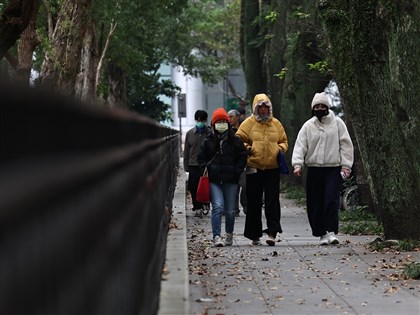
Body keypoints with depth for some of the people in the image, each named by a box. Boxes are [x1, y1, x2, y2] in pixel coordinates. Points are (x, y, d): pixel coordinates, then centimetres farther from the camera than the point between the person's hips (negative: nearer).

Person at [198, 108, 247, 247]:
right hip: (214, 180, -1)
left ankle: (229, 234, 27)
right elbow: (201, 158, 14)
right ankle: (216, 237, -18)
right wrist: (207, 169, -2)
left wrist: (236, 171, -2)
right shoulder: (208, 142, 7)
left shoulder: (235, 141, 6)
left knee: (230, 210, 8)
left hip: (231, 180, 1)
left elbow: (243, 157, 8)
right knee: (218, 207, -15)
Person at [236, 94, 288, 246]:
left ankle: (272, 232, -8)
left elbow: (284, 141, 21)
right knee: (254, 203, 4)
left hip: (273, 168, 1)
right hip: (254, 169, -1)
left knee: (272, 201, -6)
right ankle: (254, 235, 12)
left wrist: (281, 148, 0)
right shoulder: (248, 123, 3)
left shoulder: (276, 124, 12)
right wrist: (247, 148, -13)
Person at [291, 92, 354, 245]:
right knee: (315, 203, 3)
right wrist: (297, 164, -13)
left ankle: (331, 232, -15)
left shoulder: (337, 123, 4)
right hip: (314, 169, 2)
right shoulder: (308, 126, 7)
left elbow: (346, 144, 4)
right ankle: (321, 233, 11)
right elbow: (300, 145, 1)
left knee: (332, 199, -14)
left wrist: (345, 165, -4)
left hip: (333, 168, -2)